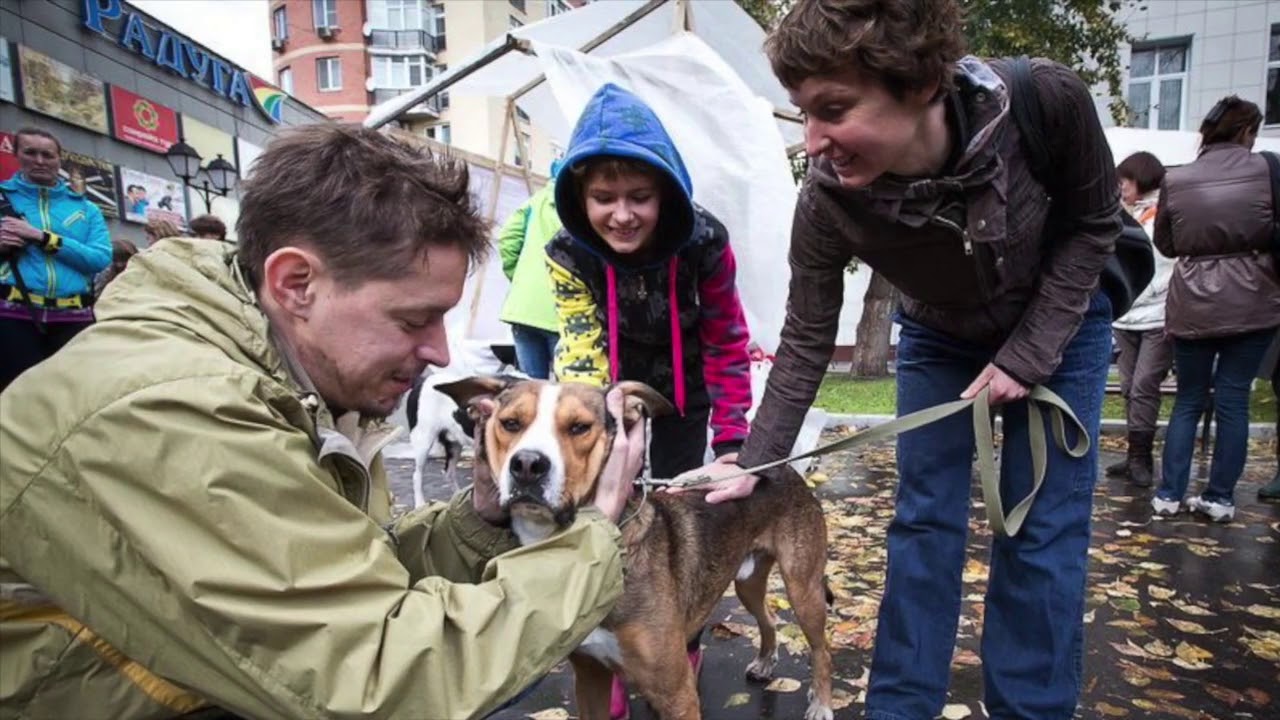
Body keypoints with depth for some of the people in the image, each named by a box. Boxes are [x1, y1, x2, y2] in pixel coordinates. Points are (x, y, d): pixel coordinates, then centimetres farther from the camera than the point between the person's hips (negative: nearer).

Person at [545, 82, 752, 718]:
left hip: (682, 395, 0)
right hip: (612, 393, 1)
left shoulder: (703, 242, -28)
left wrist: (731, 436, -18)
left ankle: (682, 645, 27)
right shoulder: (567, 252, -25)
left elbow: (726, 341, -17)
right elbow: (580, 343, -31)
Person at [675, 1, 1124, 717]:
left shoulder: (1049, 101, -34)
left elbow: (1093, 224, -14)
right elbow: (806, 344, -18)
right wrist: (754, 463, -20)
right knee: (924, 522, 1)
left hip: (1059, 325, 0)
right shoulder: (829, 201, -31)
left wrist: (1028, 354, -20)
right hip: (939, 341, 1)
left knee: (1044, 535, -2)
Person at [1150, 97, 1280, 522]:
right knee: (1233, 399, 7)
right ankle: (1220, 498, 12)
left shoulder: (1175, 181, -2)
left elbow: (1165, 244, 9)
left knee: (1189, 399, 12)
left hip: (1193, 304, 1)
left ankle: (1169, 495, 11)